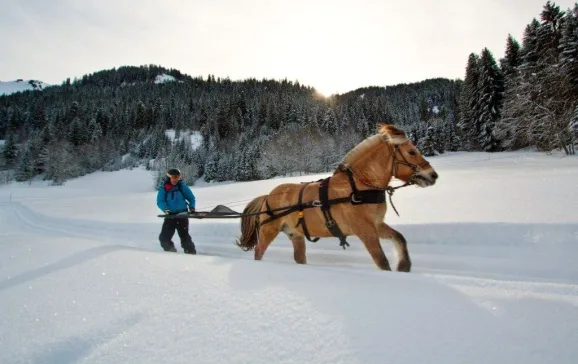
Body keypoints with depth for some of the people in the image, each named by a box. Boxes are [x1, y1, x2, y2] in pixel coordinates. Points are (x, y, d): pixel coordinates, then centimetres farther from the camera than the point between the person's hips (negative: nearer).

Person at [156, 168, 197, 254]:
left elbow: (191, 197, 11)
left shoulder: (182, 186, 3)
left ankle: (191, 252, 0)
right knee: (164, 237, 1)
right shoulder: (163, 188, 3)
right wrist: (165, 209, -21)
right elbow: (160, 201, -3)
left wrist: (192, 207, -5)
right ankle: (171, 251, 19)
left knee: (184, 234, -8)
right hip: (170, 215, 2)